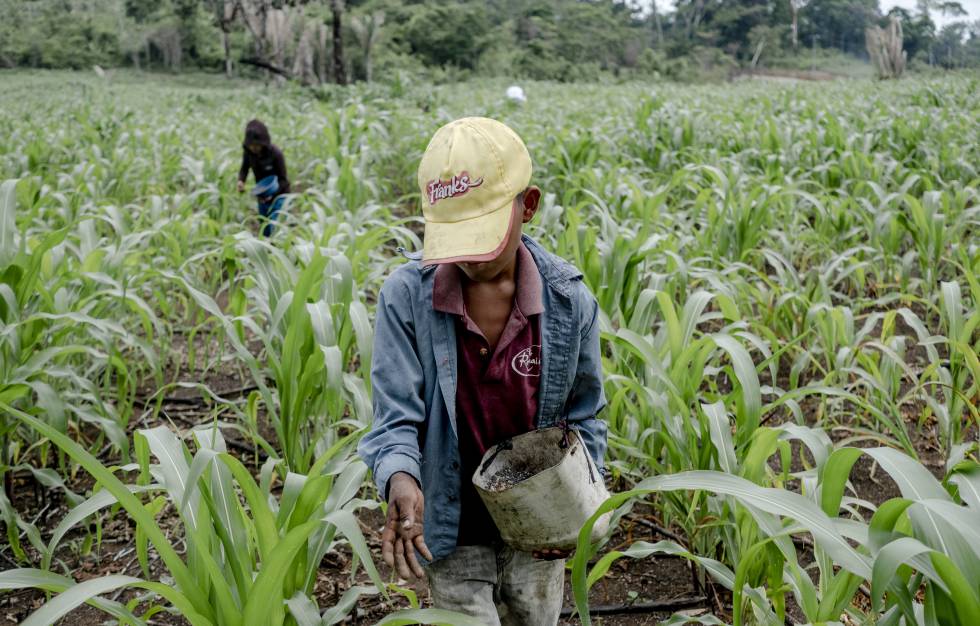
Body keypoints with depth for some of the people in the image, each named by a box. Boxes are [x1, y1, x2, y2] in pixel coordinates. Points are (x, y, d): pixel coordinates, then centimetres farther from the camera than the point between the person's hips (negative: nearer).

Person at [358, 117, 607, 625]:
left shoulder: (569, 300, -13)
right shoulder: (405, 297, -19)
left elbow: (583, 417, 0)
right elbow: (396, 418, -17)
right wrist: (400, 478, -37)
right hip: (452, 530, -2)